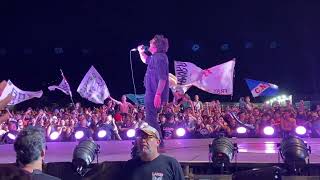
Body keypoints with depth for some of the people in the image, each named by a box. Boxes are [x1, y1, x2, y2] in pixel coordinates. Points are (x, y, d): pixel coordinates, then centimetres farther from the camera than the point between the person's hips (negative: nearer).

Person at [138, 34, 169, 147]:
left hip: (154, 95, -11)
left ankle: (158, 144, -2)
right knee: (151, 119, 19)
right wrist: (141, 52, 21)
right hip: (152, 94, 11)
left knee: (151, 119, -8)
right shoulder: (155, 57, 15)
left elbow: (162, 78, -25)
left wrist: (158, 95, -30)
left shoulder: (159, 57, -17)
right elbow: (145, 60, 39)